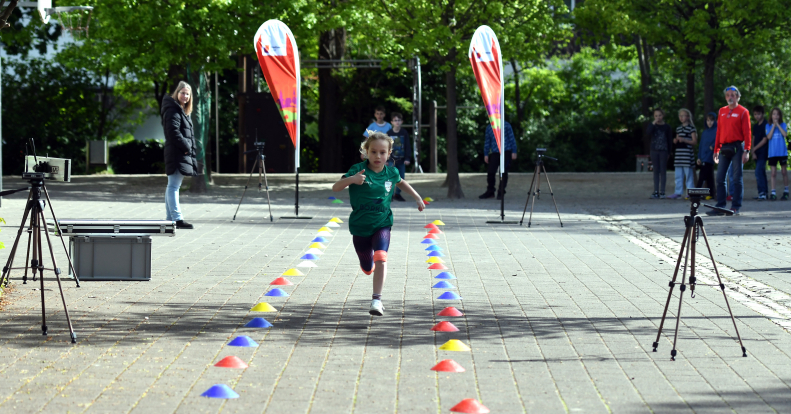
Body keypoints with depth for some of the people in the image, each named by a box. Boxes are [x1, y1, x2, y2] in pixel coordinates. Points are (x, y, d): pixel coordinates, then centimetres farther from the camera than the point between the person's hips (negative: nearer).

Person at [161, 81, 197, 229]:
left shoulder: (182, 111, 21)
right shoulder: (173, 110, -11)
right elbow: (174, 132, -20)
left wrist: (190, 149, 11)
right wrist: (186, 147, -16)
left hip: (184, 153, 11)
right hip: (177, 154, -11)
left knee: (172, 186, 12)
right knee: (173, 186, -12)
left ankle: (169, 219, 17)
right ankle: (177, 218, -16)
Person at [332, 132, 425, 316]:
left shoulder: (391, 172, -3)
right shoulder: (359, 170, -14)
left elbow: (400, 183, 23)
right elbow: (335, 187, -23)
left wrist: (417, 198, 22)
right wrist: (351, 179, -41)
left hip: (382, 225, 1)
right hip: (360, 227, 0)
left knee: (380, 258, -25)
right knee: (368, 268, 14)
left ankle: (377, 300, -23)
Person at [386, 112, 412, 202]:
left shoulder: (404, 133, 1)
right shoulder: (389, 133, -2)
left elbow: (407, 146, 3)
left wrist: (407, 158, -4)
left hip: (401, 159, 2)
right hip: (392, 159, -2)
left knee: (401, 177, 6)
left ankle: (398, 194, 18)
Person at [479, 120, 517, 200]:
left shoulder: (506, 125, 2)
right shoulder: (489, 127, 13)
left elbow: (512, 138, 3)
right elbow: (487, 142, 20)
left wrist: (514, 152, -1)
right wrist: (486, 154, 16)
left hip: (506, 152, -3)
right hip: (494, 153, 3)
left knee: (503, 173, -1)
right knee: (490, 172, -4)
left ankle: (501, 193, 8)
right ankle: (490, 192, 10)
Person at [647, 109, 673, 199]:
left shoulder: (666, 127, 2)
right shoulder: (652, 126, 5)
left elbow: (670, 140, 4)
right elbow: (648, 133, -15)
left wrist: (669, 152, 2)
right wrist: (654, 123, -19)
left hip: (663, 151, -1)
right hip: (654, 151, 2)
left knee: (663, 171, 0)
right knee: (656, 171, 5)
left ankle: (662, 192, 2)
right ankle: (656, 191, 6)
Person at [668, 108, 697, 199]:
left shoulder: (691, 128, -4)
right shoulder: (678, 128, 18)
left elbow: (694, 142, -7)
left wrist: (684, 140, -18)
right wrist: (675, 141, 3)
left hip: (687, 153, -7)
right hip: (678, 152, 7)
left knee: (688, 174, -5)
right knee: (678, 174, 7)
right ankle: (678, 192, 11)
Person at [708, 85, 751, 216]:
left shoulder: (743, 112, -1)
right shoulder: (721, 111, 15)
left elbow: (747, 132, -6)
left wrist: (746, 150, -13)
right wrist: (716, 150, 13)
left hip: (737, 147, -5)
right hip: (724, 148, 5)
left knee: (737, 178, -3)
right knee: (720, 178, 2)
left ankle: (736, 207, 0)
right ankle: (720, 207, 5)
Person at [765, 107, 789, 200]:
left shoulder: (783, 125, 4)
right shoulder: (768, 126, 6)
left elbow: (785, 134, -13)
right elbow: (769, 137, -8)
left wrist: (777, 124, -12)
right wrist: (773, 126, -9)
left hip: (782, 152, 0)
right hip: (772, 153, 0)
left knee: (784, 171, 7)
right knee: (773, 172, -3)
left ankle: (786, 192, 16)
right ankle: (773, 193, -4)